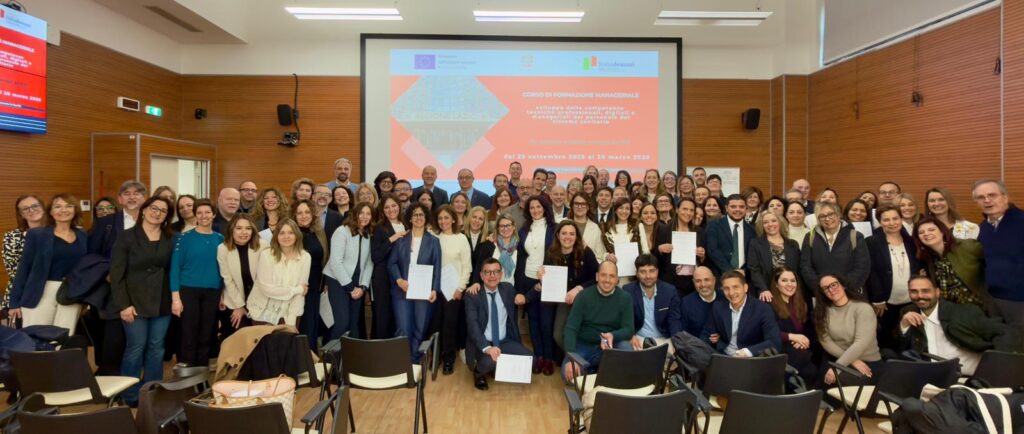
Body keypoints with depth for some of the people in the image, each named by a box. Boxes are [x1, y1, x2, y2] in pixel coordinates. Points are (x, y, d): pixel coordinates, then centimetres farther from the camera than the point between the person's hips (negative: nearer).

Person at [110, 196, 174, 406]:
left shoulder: (170, 239, 7)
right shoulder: (127, 237, -3)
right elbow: (116, 273, -7)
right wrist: (123, 304, -13)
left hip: (162, 303, 3)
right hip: (135, 302, -3)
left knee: (156, 349, 9)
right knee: (135, 348, 1)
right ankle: (130, 396, 16)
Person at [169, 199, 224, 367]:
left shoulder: (220, 239, 6)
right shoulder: (185, 238, -3)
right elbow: (175, 267, -5)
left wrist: (223, 294, 7)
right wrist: (175, 297, -10)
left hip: (212, 293, 3)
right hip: (188, 291, -3)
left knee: (206, 336, 8)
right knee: (189, 335, 0)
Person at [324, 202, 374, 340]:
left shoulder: (370, 236, 6)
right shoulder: (342, 232, -9)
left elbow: (369, 264, 5)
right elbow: (335, 262, -14)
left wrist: (363, 286, -7)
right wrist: (349, 286, -13)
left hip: (357, 285, 5)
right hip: (338, 282, -5)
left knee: (355, 323, 6)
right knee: (343, 321, -12)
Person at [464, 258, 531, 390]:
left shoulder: (508, 289, 5)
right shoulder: (472, 295, -8)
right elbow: (472, 324, -19)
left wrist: (522, 297, -4)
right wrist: (487, 348, -34)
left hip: (506, 341, 4)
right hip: (482, 344, -4)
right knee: (489, 362, -35)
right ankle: (479, 372, 2)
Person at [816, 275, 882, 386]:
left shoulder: (863, 308, -10)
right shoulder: (824, 311, 3)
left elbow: (861, 343, -21)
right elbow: (826, 341, -6)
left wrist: (837, 367, -27)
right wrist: (852, 361, -17)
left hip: (868, 362, -3)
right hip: (839, 360, 3)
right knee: (821, 380, -22)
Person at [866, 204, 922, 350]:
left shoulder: (910, 241, 8)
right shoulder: (872, 242, -6)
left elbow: (918, 269, 10)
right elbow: (871, 273, -10)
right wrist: (877, 300, -14)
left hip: (911, 301, 4)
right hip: (887, 303, -4)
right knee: (887, 340, 6)